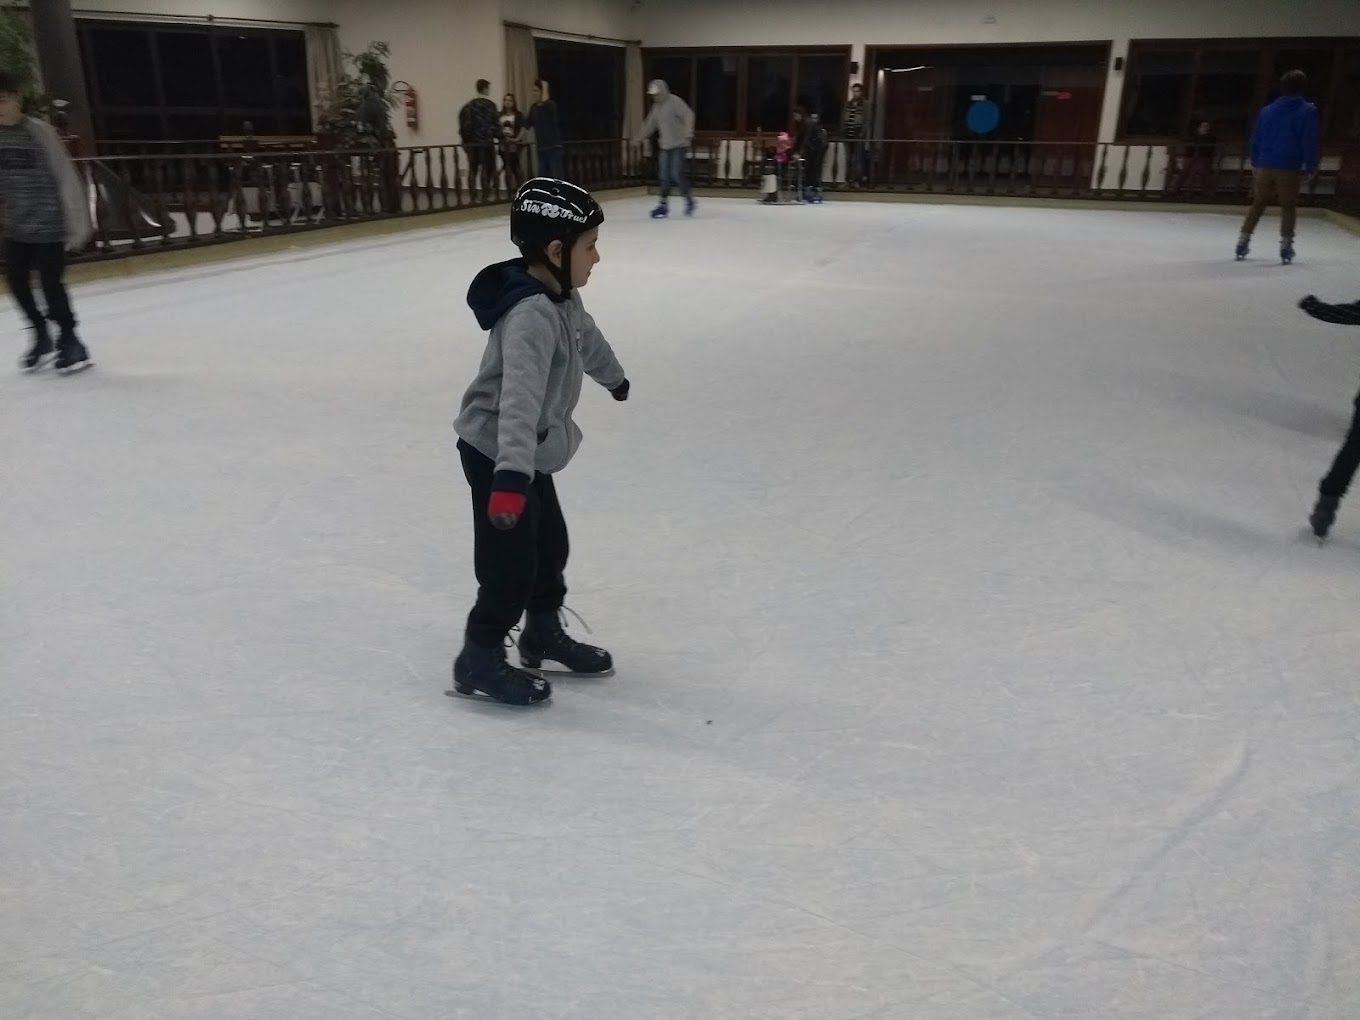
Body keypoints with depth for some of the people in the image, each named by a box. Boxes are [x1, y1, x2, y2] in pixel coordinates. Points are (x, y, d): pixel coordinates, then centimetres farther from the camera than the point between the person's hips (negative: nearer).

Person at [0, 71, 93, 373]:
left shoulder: (40, 132, -13)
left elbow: (67, 179, -14)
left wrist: (78, 224, -17)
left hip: (50, 226, -6)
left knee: (51, 283, -5)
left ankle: (69, 340, 14)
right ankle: (41, 335, 28)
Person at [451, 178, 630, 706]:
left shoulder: (561, 296, 2)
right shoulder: (531, 315, -30)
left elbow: (586, 337, 25)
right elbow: (519, 398, -41)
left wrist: (614, 376, 43)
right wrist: (511, 477, -50)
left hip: (530, 452, 10)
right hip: (496, 454, -10)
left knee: (550, 544, 19)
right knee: (512, 561, -2)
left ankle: (543, 633, 37)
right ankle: (479, 660, 14)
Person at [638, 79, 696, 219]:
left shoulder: (675, 101, -11)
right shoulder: (656, 106, 13)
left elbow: (688, 114, -22)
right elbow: (650, 124, 24)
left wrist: (688, 130, -36)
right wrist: (641, 137, 26)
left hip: (679, 144, -7)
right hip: (665, 145, 7)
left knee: (677, 174, -12)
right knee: (664, 175, 3)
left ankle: (689, 200, 5)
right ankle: (663, 204, 9)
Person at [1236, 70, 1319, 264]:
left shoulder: (1267, 111, 8)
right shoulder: (1308, 111, -3)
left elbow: (1255, 139, 9)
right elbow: (1309, 141, -8)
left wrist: (1255, 164, 17)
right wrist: (1311, 166, 1)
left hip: (1264, 166, 3)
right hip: (1289, 168, -3)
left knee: (1258, 203, 14)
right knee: (1288, 206, 5)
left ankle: (1243, 241, 12)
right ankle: (1286, 247, 2)